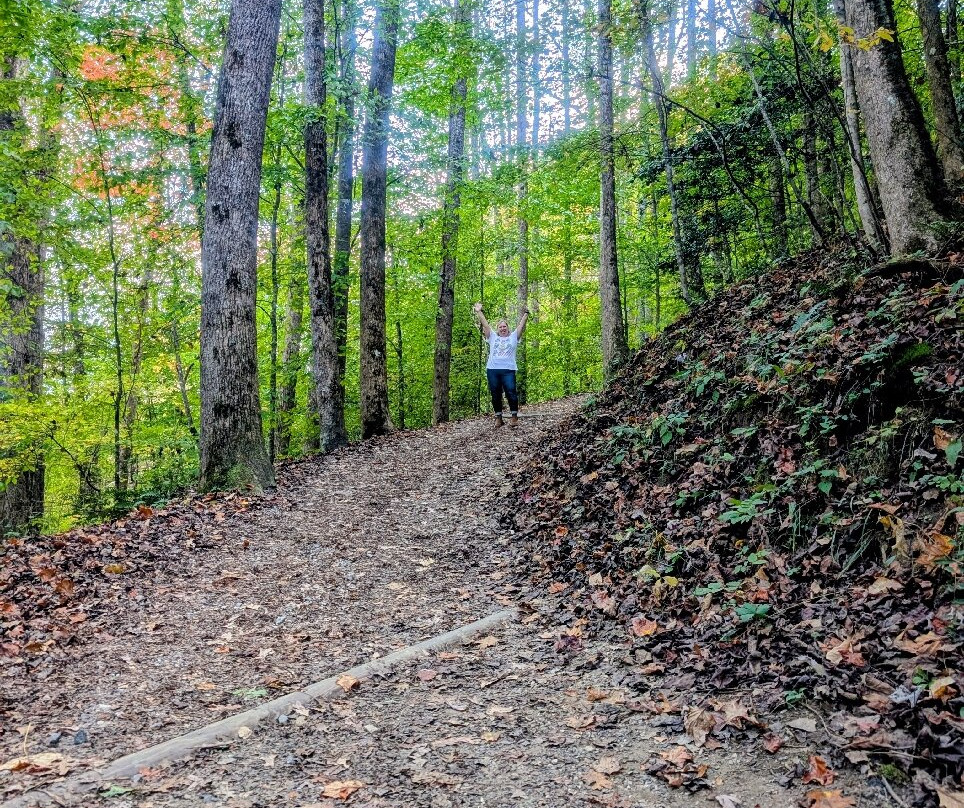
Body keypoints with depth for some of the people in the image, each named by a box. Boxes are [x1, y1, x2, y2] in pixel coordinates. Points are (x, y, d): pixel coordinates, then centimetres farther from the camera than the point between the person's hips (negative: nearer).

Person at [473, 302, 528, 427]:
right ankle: (498, 417, 11)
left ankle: (514, 417, -4)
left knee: (511, 393, -10)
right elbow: (485, 324, 15)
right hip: (492, 370, 2)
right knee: (495, 395, 4)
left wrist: (526, 314, 2)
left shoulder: (514, 336, 15)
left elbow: (521, 325, 9)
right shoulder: (493, 337, 17)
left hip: (508, 370, -2)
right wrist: (479, 312, 12)